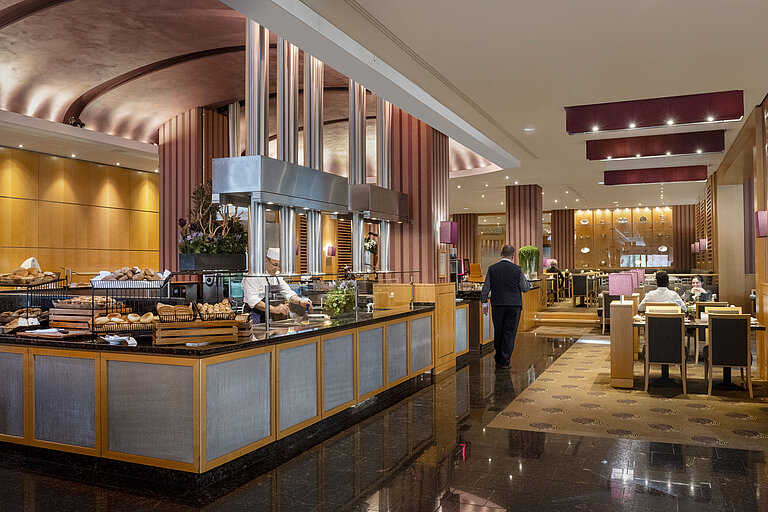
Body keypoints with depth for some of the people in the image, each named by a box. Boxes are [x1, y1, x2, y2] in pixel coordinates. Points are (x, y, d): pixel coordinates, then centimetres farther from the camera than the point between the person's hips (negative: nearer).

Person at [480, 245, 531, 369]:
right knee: (509, 333, 2)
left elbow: (486, 288, 1)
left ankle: (498, 360, 24)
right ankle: (505, 362, 2)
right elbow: (525, 288, -1)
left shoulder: (492, 269, 0)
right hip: (514, 306, -2)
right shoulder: (517, 269, -6)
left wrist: (484, 303, 9)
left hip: (497, 305, 2)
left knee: (498, 332, 13)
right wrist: (528, 283, 21)